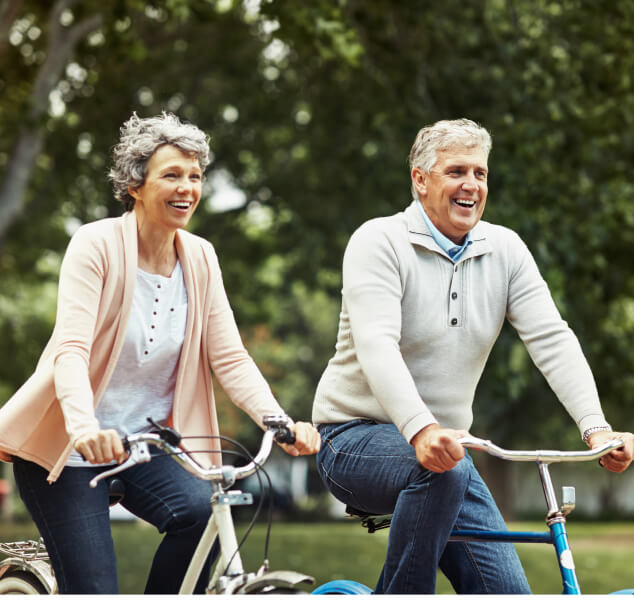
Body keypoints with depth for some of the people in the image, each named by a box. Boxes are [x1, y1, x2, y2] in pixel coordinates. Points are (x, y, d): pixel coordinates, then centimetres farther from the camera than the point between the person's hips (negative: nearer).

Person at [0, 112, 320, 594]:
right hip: (67, 447, -4)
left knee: (202, 511, -25)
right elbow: (70, 350, -25)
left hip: (144, 445, 4)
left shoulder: (200, 258, 1)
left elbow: (230, 357, -5)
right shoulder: (97, 244, -14)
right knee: (93, 591, -13)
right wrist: (84, 426, -44)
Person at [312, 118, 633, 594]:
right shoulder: (379, 242, -12)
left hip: (443, 445, 6)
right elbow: (376, 345, -27)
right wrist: (420, 430, -43)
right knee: (442, 472, -37)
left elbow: (552, 340, -7)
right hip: (357, 438, -5)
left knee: (507, 590, -7)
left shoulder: (505, 250, 3)